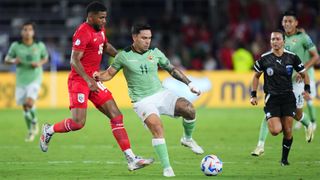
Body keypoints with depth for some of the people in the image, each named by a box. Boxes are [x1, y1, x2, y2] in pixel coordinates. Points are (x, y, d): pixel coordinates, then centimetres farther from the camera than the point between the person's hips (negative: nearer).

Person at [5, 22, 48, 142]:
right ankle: (31, 131, 29)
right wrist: (13, 61, -18)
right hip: (21, 79, 2)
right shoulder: (15, 46, -5)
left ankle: (34, 122, 9)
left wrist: (39, 64, -9)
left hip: (35, 79, -2)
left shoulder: (39, 45, -5)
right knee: (25, 106, 6)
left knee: (30, 102, -22)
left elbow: (45, 58, 12)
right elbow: (6, 59, 5)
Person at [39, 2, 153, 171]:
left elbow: (105, 46, 34)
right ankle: (49, 130, 14)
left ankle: (131, 159, -1)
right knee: (78, 122, -17)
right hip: (79, 80, -9)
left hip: (93, 80, 9)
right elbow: (74, 61, -22)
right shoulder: (83, 32, -16)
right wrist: (89, 80, -32)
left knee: (116, 116, 1)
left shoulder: (100, 30, 13)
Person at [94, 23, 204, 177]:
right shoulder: (124, 56, 0)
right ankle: (167, 168, -21)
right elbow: (109, 73, 8)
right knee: (157, 128, -28)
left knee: (189, 109, -21)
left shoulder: (155, 53, 8)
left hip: (161, 94, 3)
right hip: (142, 101, -3)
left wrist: (189, 83, 12)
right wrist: (98, 76, -14)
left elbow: (172, 70, 18)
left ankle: (187, 139, 9)